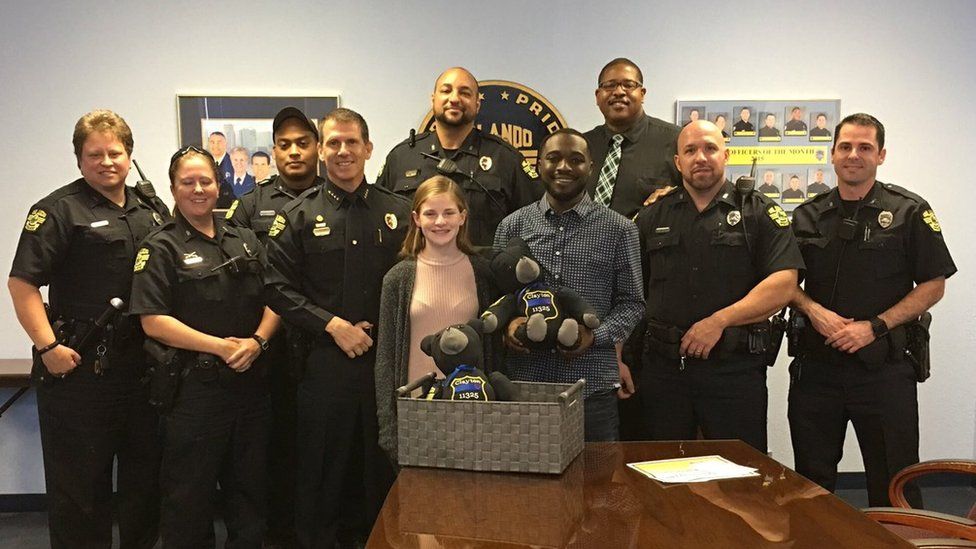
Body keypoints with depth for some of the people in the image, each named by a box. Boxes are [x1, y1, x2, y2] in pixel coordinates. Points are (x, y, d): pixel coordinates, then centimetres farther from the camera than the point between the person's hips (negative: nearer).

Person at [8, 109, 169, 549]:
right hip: (80, 365, -6)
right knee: (79, 482, 4)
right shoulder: (58, 210, -6)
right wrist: (48, 346, -20)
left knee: (146, 472, 15)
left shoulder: (153, 211, 12)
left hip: (144, 363, 6)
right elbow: (22, 283, -13)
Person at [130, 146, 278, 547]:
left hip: (250, 381, 5)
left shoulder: (246, 242, 12)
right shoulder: (161, 248, -4)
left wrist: (256, 341, -9)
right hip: (193, 386, -5)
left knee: (250, 486, 15)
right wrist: (221, 347, -17)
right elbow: (153, 321, -12)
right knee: (189, 496, 5)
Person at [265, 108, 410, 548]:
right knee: (320, 471, 8)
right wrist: (332, 324, -11)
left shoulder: (397, 212, 8)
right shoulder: (298, 216, 4)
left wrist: (379, 328, -5)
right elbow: (279, 289, -2)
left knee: (382, 469, 9)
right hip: (324, 362, -1)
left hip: (385, 358, 2)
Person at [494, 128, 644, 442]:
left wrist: (596, 336, -12)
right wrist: (507, 324, -10)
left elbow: (631, 302, 5)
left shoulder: (618, 229, 3)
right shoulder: (512, 226, 8)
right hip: (524, 380, 1)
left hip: (593, 384, -1)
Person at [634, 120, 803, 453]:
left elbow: (783, 284, -9)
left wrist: (719, 321, -16)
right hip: (663, 366, 3)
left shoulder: (758, 213, 3)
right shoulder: (652, 218, 12)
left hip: (735, 367, -2)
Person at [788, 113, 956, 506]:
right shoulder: (808, 216, 9)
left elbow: (933, 286, -3)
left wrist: (875, 326, -14)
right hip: (816, 366, 3)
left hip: (884, 367, -3)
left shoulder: (910, 212, -1)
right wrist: (813, 310, -8)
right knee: (810, 484, 13)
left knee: (894, 487, 5)